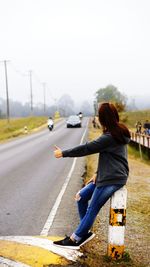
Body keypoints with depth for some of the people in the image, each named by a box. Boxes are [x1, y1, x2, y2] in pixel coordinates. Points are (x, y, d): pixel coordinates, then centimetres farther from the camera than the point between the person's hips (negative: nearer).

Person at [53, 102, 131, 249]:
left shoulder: (110, 137, -21)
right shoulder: (118, 132, 11)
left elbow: (87, 148, -19)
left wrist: (63, 153, -10)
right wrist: (98, 173, 10)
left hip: (112, 179, -10)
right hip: (106, 176, 10)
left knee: (92, 209, -1)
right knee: (81, 196, 11)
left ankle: (75, 239, 12)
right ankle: (84, 232, 21)